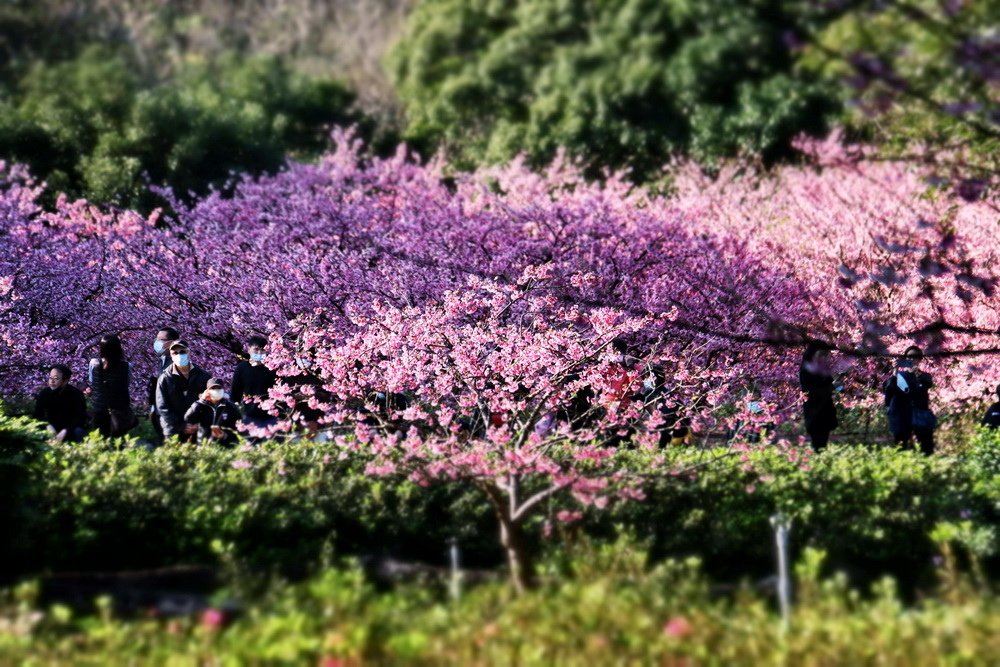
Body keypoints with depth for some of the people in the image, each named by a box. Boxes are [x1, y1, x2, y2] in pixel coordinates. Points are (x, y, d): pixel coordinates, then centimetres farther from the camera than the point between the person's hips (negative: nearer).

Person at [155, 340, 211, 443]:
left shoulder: (202, 375, 5)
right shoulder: (165, 379, 0)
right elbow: (162, 407, -2)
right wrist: (181, 426, -10)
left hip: (199, 430, 1)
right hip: (174, 432, -1)